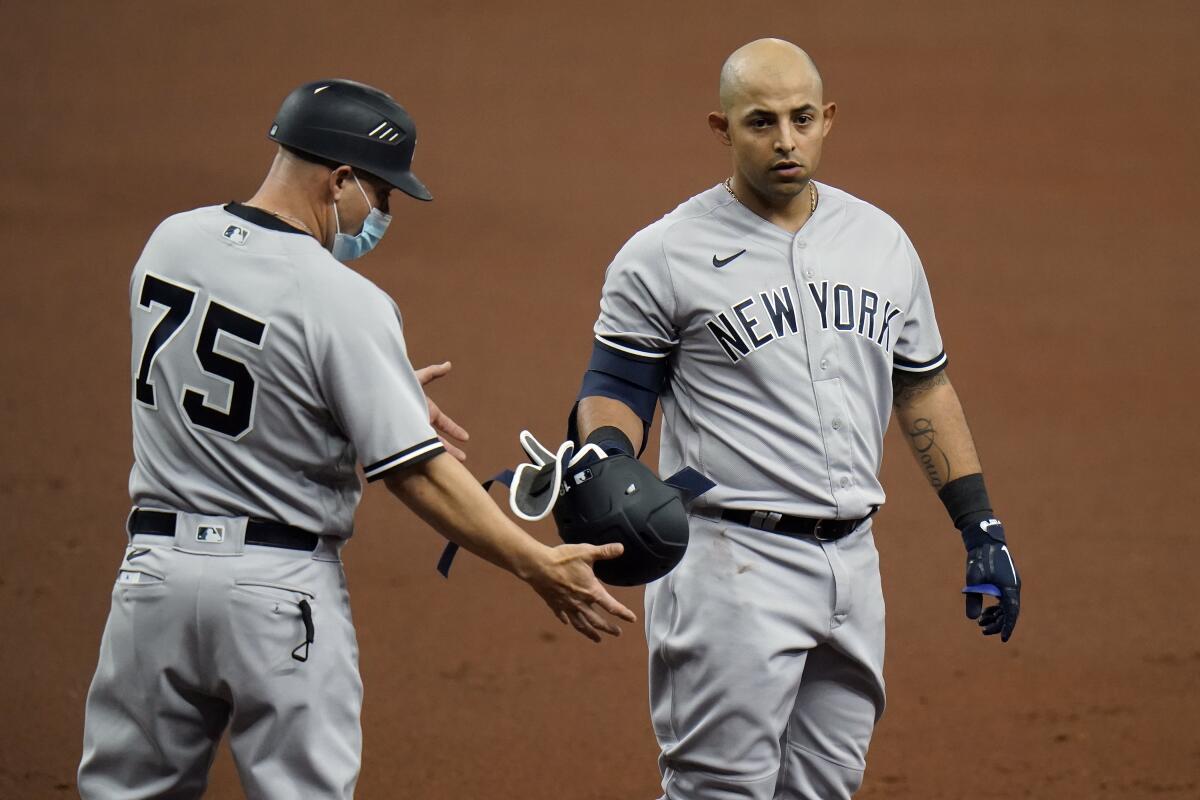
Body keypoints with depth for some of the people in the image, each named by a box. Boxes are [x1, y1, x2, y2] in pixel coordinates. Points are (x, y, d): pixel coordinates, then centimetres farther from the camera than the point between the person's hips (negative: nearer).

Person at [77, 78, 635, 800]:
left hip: (156, 568, 5)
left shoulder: (168, 243, 4)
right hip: (282, 591, -5)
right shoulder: (345, 303, -17)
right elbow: (415, 472, -17)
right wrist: (538, 565, -12)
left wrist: (384, 395, 22)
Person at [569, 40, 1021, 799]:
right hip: (732, 560, -6)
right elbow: (615, 390, -1)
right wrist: (605, 452, -24)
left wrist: (982, 527, 13)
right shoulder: (663, 255, -4)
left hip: (851, 559, 6)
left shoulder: (880, 240, 11)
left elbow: (924, 387, 18)